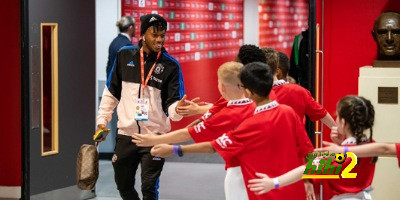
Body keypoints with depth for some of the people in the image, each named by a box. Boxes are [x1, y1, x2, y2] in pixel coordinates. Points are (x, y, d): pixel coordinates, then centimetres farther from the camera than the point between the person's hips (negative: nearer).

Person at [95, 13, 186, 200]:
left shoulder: (171, 65, -9)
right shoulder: (125, 55, 0)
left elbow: (172, 103, -12)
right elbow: (111, 92, 12)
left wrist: (177, 109, -35)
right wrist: (102, 120, 9)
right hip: (126, 134, 3)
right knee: (123, 185, 17)